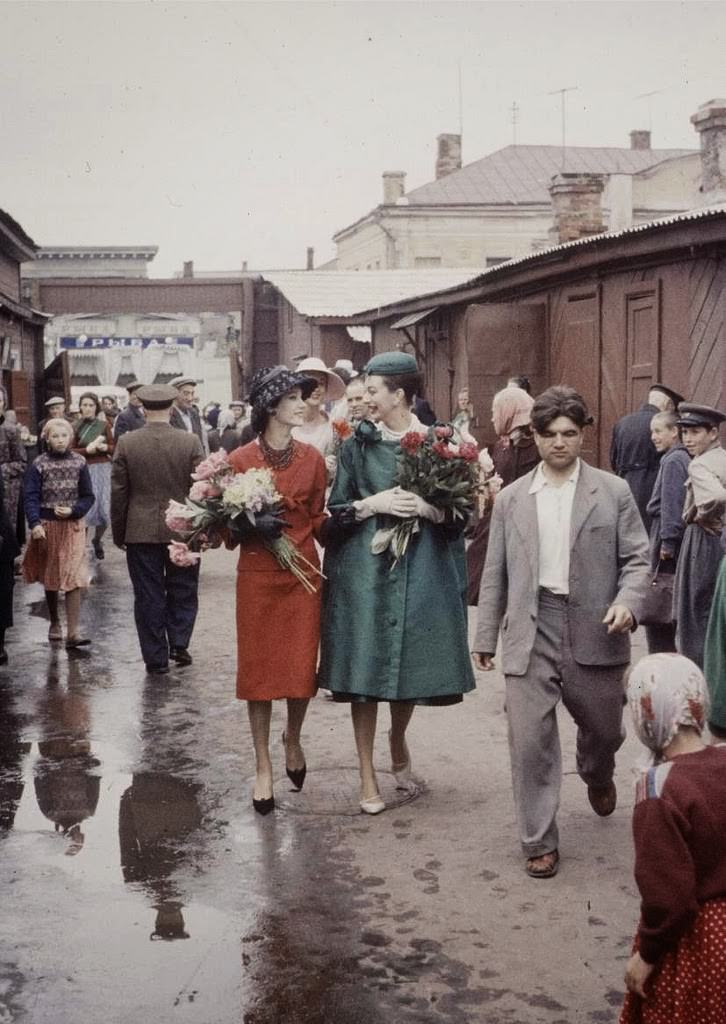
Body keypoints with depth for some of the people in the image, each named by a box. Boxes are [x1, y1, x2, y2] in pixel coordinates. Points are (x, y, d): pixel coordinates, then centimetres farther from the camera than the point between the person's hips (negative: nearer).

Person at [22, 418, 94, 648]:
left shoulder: (79, 462, 0)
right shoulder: (38, 464, -3)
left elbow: (88, 496, 3)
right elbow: (30, 497, -8)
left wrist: (72, 510, -14)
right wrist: (34, 523, -22)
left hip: (72, 526, 0)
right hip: (46, 527, 0)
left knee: (73, 578, -9)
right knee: (50, 578, 13)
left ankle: (73, 632, -10)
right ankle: (54, 623, 32)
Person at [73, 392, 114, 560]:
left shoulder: (104, 425, 5)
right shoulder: (76, 426, 2)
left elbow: (113, 448, 9)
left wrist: (105, 447, -12)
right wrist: (87, 450, -14)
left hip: (103, 469, 1)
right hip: (84, 470, -1)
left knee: (104, 508, 0)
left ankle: (97, 541, 24)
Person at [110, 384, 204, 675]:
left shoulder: (126, 443, -6)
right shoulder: (191, 442, -7)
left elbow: (118, 492, -2)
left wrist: (118, 532, 8)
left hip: (141, 532, 0)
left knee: (149, 596, 7)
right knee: (182, 591, 17)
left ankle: (156, 659, 11)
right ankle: (179, 642, 7)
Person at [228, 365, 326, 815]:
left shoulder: (313, 458, 3)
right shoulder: (241, 460, -5)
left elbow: (319, 520, 8)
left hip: (303, 574, 2)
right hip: (258, 575, -2)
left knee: (302, 668, 2)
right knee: (258, 669, 5)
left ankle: (293, 739, 34)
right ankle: (263, 766, 18)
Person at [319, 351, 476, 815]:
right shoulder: (358, 445, 2)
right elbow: (336, 510, 4)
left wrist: (428, 507, -16)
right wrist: (373, 504, -12)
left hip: (422, 571, 1)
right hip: (367, 570, 0)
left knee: (412, 664, 10)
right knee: (365, 671, -1)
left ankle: (398, 740, 40)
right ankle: (368, 775, 11)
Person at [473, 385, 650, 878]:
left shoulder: (613, 491, 1)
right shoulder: (512, 498, 7)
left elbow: (637, 558, 2)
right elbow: (495, 574, 10)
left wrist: (628, 600, -17)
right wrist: (485, 638, 10)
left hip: (593, 632, 0)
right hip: (531, 633, 0)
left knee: (604, 728, 17)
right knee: (530, 741, -3)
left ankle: (597, 776, 53)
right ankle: (540, 842, 11)